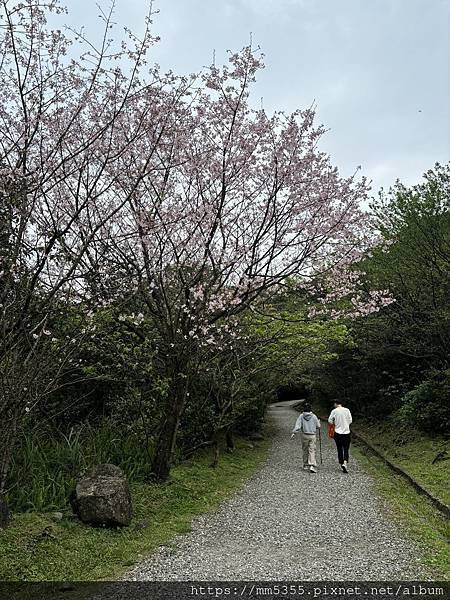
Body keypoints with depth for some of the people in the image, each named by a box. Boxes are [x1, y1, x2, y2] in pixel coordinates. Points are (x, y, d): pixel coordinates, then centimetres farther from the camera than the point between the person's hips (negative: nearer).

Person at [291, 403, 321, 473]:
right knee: (312, 451, -1)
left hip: (304, 435, 1)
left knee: (305, 450, 15)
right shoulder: (314, 416, -4)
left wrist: (294, 432, -15)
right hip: (312, 436, -1)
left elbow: (298, 425, -13)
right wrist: (318, 422, 23)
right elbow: (318, 426, 3)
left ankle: (305, 465, 24)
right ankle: (312, 466, -15)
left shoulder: (301, 416, -3)